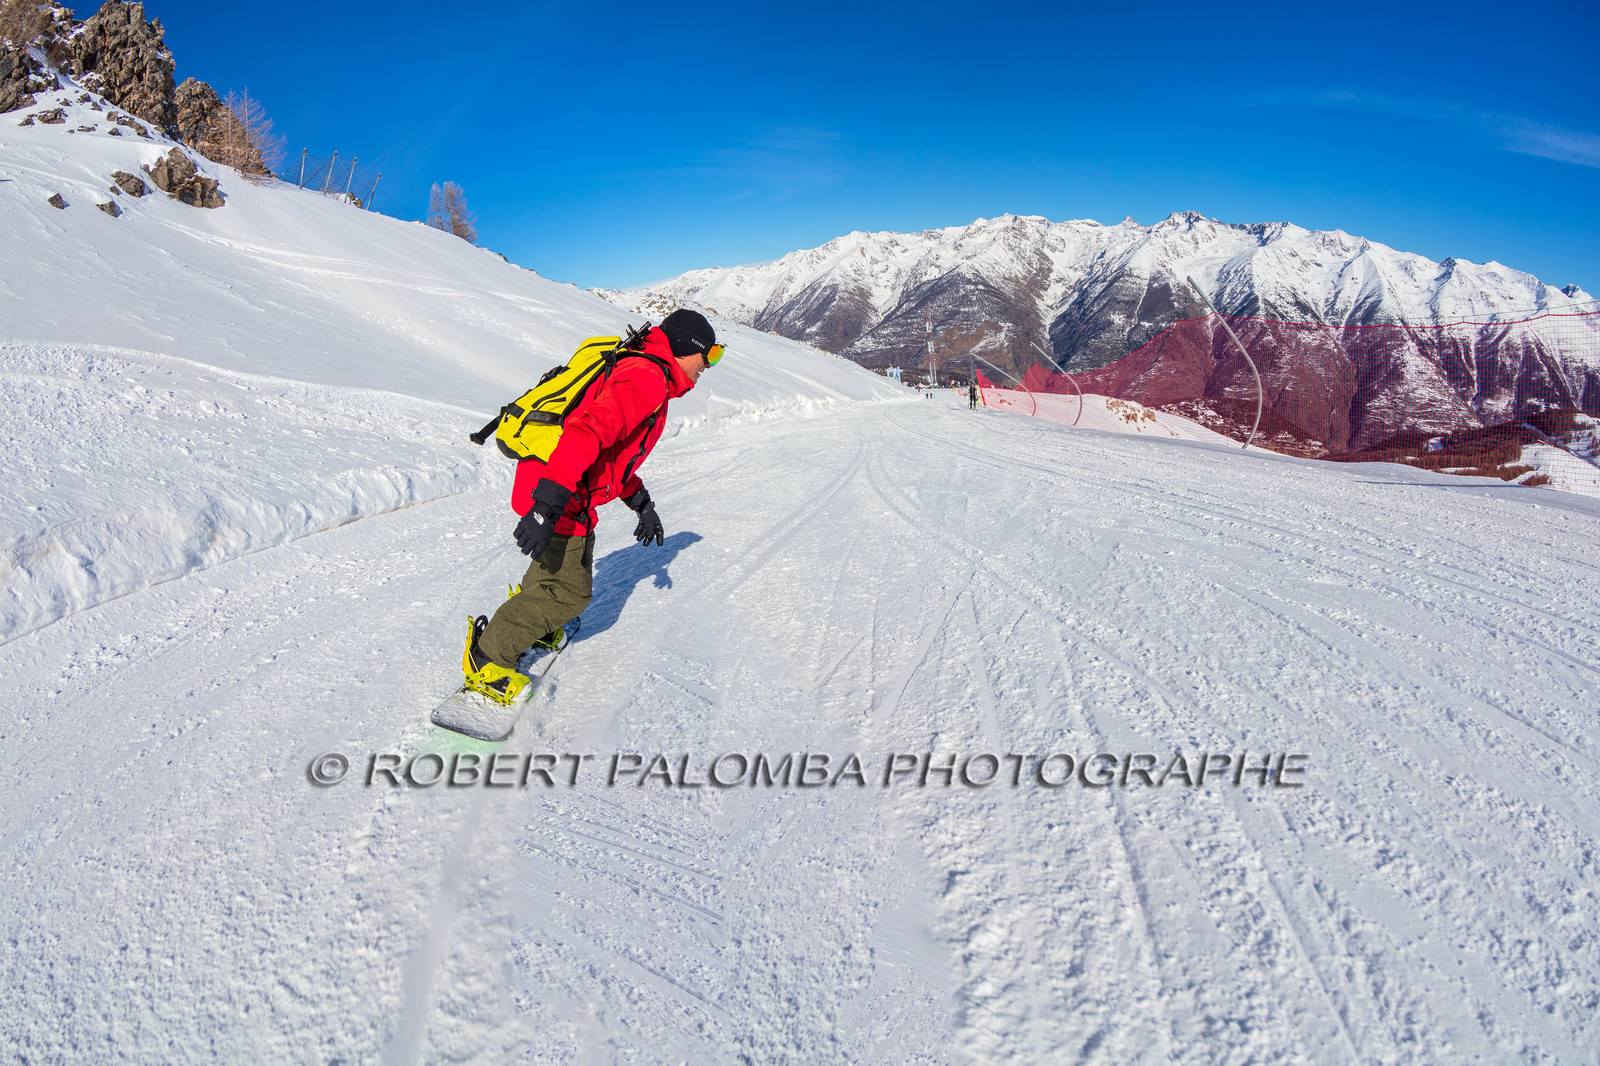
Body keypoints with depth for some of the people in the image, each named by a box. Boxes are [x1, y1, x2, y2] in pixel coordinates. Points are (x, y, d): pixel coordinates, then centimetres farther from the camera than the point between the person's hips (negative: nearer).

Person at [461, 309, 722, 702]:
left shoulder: (645, 376, 19)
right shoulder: (648, 378, -17)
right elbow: (587, 432, -31)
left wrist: (641, 504, 27)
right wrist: (547, 506, -37)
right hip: (556, 496, -11)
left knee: (576, 562, 29)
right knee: (569, 591, -4)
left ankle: (534, 623, 49)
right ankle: (487, 660, 8)